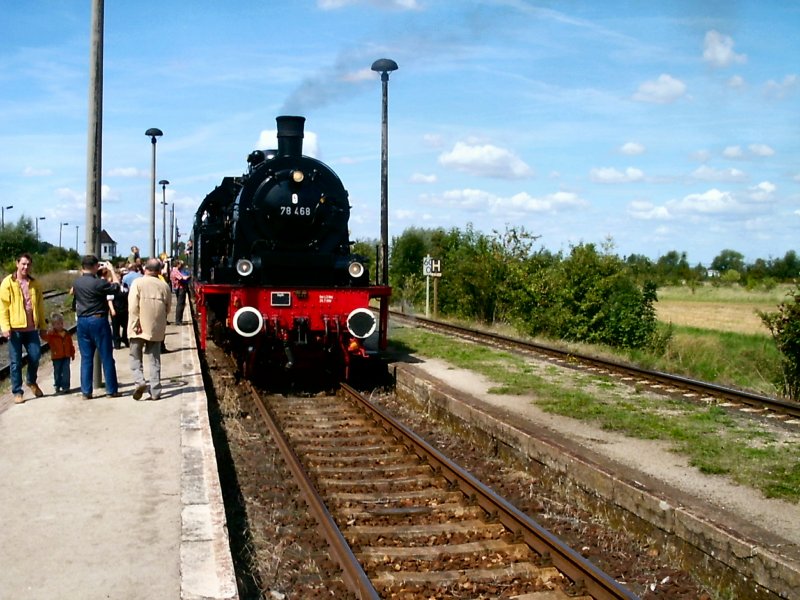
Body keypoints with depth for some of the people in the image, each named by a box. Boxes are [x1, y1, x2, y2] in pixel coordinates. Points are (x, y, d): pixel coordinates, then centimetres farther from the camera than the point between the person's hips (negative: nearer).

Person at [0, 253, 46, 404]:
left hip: (31, 328, 3)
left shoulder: (34, 283, 10)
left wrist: (42, 326, 12)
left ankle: (32, 382, 30)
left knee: (35, 356, 3)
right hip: (15, 328, -3)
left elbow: (40, 306, 13)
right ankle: (17, 392, 12)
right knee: (16, 361, 2)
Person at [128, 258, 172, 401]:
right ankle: (155, 392, 7)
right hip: (157, 329, 3)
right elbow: (168, 308, 8)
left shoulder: (138, 283, -7)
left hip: (139, 328, -3)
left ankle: (139, 381, -12)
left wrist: (136, 325, -11)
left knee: (136, 357, 10)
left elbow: (133, 307, -14)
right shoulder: (164, 286, 2)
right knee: (155, 359, 9)